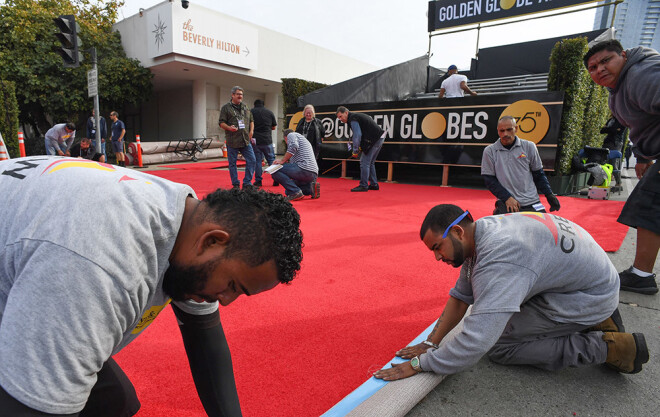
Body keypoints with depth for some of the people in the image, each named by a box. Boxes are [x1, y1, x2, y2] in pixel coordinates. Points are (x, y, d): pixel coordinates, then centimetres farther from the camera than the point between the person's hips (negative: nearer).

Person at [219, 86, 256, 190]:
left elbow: (251, 120, 22)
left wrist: (251, 131, 6)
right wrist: (229, 127, -20)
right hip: (232, 141, -4)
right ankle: (235, 184, 14)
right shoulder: (226, 108, 2)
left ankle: (247, 183, 8)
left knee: (252, 160, -3)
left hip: (246, 140, 4)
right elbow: (221, 122, -2)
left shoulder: (245, 107, 17)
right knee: (232, 163, 2)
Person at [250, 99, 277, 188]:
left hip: (255, 140, 0)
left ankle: (258, 181, 5)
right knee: (271, 159, 9)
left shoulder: (250, 112, 2)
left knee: (257, 161, 4)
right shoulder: (269, 112, 5)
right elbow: (274, 127, 10)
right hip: (267, 140, 1)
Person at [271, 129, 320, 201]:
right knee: (288, 192, 21)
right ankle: (310, 188, 3)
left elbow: (293, 146, -16)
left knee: (275, 171, -11)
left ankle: (296, 192, -17)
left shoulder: (291, 135, 7)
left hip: (304, 168, -9)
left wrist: (282, 160, -10)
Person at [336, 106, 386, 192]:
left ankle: (363, 186, -2)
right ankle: (374, 185, 22)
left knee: (364, 162, -6)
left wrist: (355, 151, -12)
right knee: (370, 162, 17)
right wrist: (361, 147, 16)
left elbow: (357, 135, -19)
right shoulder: (356, 116, 19)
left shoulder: (353, 119, -11)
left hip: (375, 139, -10)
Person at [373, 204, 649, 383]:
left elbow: (475, 343, -37)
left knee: (499, 346, -10)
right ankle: (595, 321, 17)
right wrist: (430, 344, -4)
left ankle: (605, 347, -4)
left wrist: (418, 364, -25)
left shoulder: (499, 260, -34)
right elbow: (460, 297, 2)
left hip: (590, 295, -9)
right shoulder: (480, 234, -5)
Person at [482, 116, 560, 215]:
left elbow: (538, 174, 14)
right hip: (506, 204, -2)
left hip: (531, 203, 2)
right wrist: (507, 198, -9)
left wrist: (549, 195, 6)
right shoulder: (490, 151, 2)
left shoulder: (529, 147, 6)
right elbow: (489, 180, 1)